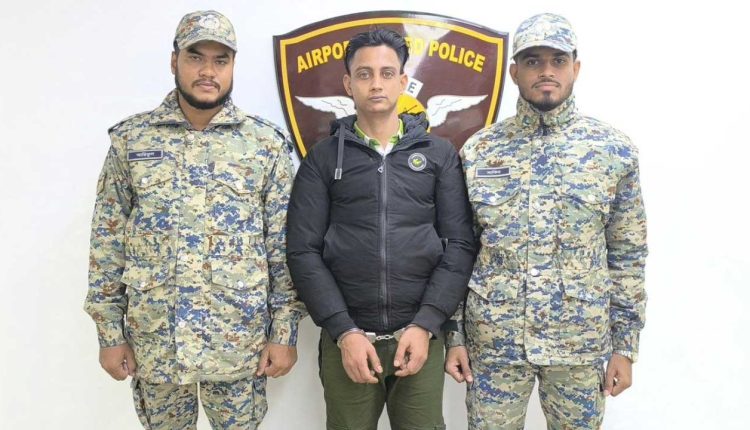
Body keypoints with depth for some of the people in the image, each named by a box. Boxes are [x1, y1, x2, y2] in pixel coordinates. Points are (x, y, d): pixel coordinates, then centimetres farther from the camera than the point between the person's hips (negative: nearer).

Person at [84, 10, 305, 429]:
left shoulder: (266, 142, -3)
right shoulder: (131, 139, 0)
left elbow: (286, 246, -2)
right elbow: (108, 240, 3)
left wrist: (285, 332, -4)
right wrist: (110, 332, 1)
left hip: (240, 341, -1)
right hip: (153, 340, 1)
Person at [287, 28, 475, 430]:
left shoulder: (440, 154, 5)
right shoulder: (323, 158, 3)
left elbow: (460, 245, 0)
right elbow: (304, 251, -3)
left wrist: (425, 325, -10)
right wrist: (343, 332, -11)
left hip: (420, 336, 1)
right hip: (345, 338, 0)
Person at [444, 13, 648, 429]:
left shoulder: (614, 149, -1)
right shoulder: (478, 151, -1)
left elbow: (628, 254, 2)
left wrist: (625, 344, 2)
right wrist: (454, 334, 1)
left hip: (582, 343, 0)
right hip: (492, 339, 0)